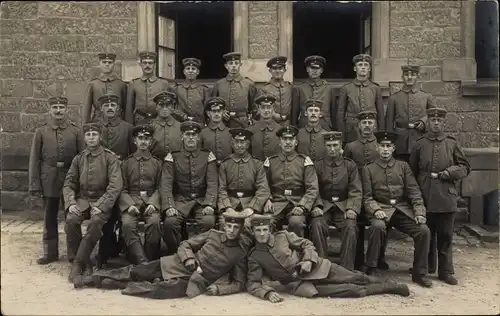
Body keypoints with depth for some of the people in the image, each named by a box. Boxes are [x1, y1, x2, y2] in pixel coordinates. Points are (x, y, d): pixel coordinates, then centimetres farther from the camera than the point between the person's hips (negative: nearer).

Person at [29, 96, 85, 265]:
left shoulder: (76, 131, 1)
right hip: (49, 181, 1)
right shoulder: (41, 132, 3)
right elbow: (34, 160, 2)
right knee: (49, 218, 8)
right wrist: (34, 184, -4)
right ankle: (50, 252, 19)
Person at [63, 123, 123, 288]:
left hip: (102, 200, -3)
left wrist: (100, 206, -21)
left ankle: (78, 264, -23)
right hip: (82, 199, 3)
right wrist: (71, 203, -10)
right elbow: (68, 184, 10)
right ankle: (86, 264, -15)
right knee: (71, 220, -27)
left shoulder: (110, 158, 0)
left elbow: (115, 185, -9)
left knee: (96, 221, -34)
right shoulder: (78, 159, 12)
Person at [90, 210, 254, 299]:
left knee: (165, 289, -32)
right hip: (178, 266, 3)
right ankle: (96, 276, 7)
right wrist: (189, 259, -11)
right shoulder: (213, 234, 2)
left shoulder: (240, 253, -4)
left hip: (194, 282, -3)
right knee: (137, 271, -9)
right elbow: (185, 244, 9)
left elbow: (240, 283, -3)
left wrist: (219, 288, -19)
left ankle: (126, 286, -15)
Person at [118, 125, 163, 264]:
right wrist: (130, 204, -10)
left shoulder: (157, 163, 15)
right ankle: (142, 263, -32)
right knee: (127, 224, -30)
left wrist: (152, 203, -11)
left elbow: (159, 188, 9)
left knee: (154, 222, -31)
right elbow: (122, 189, 9)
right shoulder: (126, 163, 15)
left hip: (151, 201, 0)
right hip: (131, 201, 0)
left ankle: (151, 260, -19)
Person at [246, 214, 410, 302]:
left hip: (316, 268, 2)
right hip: (299, 283, -2)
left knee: (355, 278, -1)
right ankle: (388, 288, 6)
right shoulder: (254, 257, -2)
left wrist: (308, 261, -14)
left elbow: (307, 244, 6)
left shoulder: (282, 236, 1)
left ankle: (390, 284, 23)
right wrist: (268, 293, -27)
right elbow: (252, 283, -7)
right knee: (352, 290, -11)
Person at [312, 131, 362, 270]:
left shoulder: (350, 165, 8)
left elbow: (356, 191, 1)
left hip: (343, 207, 0)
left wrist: (352, 208, -17)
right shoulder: (317, 165, 7)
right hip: (323, 206, 0)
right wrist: (316, 206, -19)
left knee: (351, 227, -29)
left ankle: (347, 268, -20)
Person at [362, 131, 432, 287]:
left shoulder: (403, 166, 13)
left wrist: (419, 212, -7)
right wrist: (375, 210, -18)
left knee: (424, 231, -21)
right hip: (381, 209, -2)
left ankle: (419, 273, -3)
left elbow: (414, 191, 7)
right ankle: (371, 270, -20)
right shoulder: (368, 169, 7)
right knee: (377, 227, -36)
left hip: (403, 209, 3)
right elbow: (367, 197, 1)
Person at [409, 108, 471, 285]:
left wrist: (450, 172, -10)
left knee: (445, 236, 5)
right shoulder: (419, 145, 5)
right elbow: (412, 171, 9)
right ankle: (427, 268, 24)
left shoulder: (452, 144, 6)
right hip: (425, 198, 0)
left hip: (446, 198, 0)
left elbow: (465, 167, 8)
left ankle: (446, 271, 14)